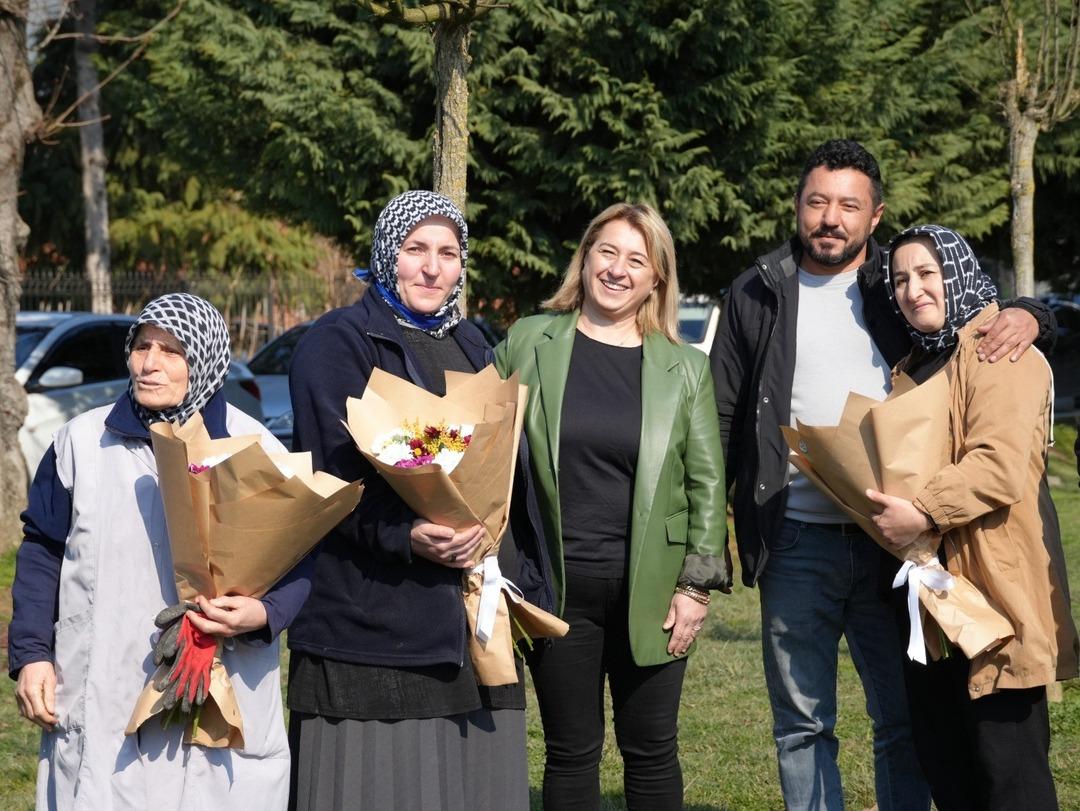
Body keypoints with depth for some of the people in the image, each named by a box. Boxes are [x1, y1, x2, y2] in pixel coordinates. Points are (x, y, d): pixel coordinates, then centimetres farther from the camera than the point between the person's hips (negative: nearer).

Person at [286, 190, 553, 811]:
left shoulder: (470, 346, 19)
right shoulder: (339, 343, -3)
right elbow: (332, 477, -12)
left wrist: (525, 581, 15)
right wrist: (405, 537, -28)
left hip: (478, 620, 7)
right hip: (376, 619, -7)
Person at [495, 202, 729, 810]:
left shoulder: (684, 369, 4)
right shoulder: (528, 343, 3)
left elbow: (707, 481, 3)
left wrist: (698, 584, -3)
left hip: (650, 591, 0)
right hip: (558, 587, 0)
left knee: (651, 750, 7)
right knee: (572, 751, 7)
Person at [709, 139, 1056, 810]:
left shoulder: (902, 286, 5)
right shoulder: (758, 294, 6)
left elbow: (986, 316, 12)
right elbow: (722, 421, 7)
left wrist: (1026, 315, -14)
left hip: (894, 539, 0)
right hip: (797, 545, 0)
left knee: (907, 722, 7)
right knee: (802, 726, 8)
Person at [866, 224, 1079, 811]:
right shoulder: (918, 364, 20)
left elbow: (1000, 465, -22)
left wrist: (923, 512, -29)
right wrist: (874, 497, 9)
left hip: (993, 587, -9)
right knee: (942, 758, 12)